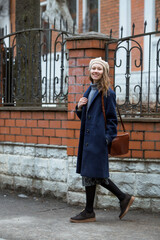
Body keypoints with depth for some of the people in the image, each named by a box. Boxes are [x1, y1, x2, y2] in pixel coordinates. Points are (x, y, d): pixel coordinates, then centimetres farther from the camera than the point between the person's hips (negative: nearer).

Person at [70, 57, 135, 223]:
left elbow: (112, 118, -9)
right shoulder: (89, 91, 17)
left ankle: (89, 212, 8)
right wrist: (80, 107, 2)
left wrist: (108, 138, -17)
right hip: (88, 138, 9)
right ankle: (123, 198, 23)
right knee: (94, 174, 11)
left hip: (98, 139, -9)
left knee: (91, 173, -4)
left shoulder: (107, 93, -7)